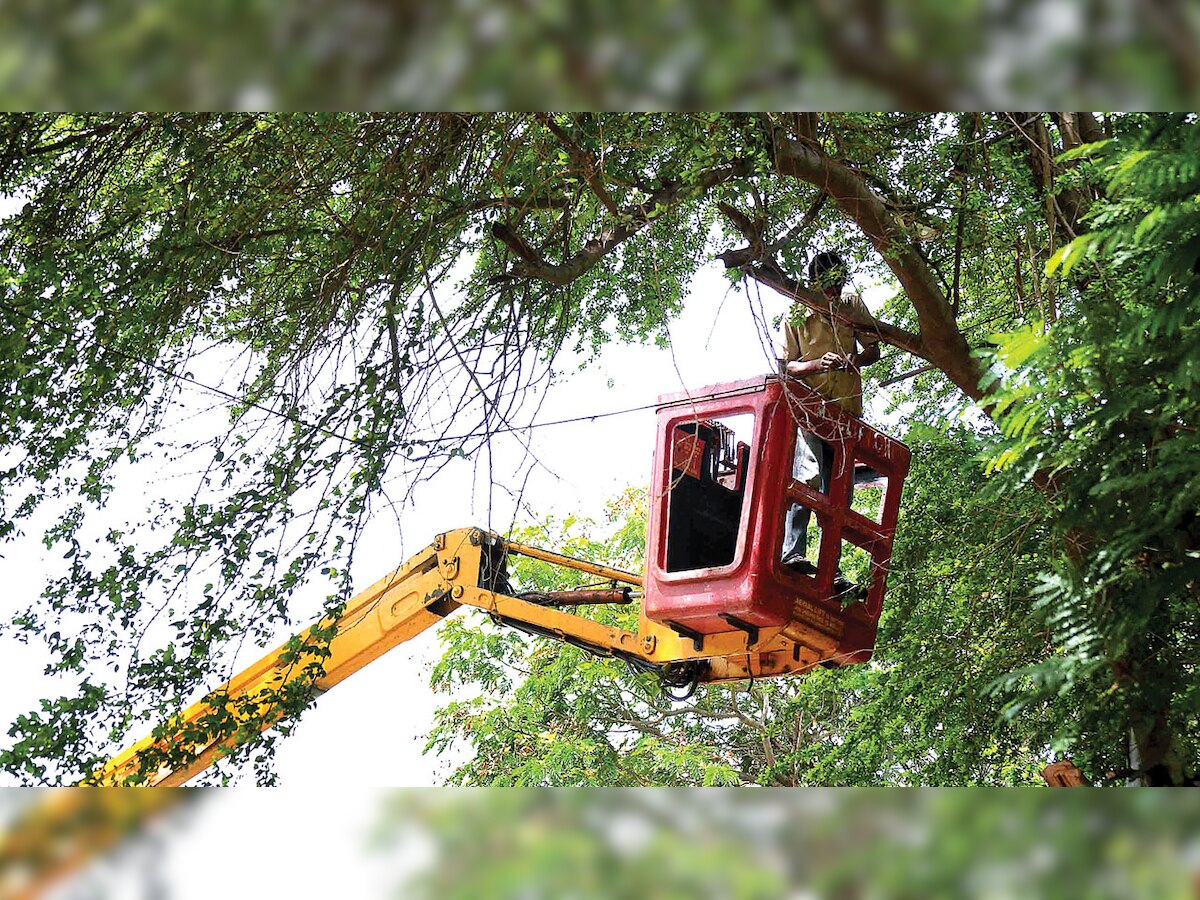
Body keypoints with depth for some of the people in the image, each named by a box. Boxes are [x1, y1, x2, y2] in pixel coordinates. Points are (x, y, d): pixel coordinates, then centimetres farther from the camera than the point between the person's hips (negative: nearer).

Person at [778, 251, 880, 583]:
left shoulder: (853, 305, 6)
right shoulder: (797, 316, -3)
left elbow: (873, 348, 12)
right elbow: (786, 366, -1)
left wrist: (856, 359, -11)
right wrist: (819, 364, -20)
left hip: (846, 411, 4)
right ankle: (793, 551, -29)